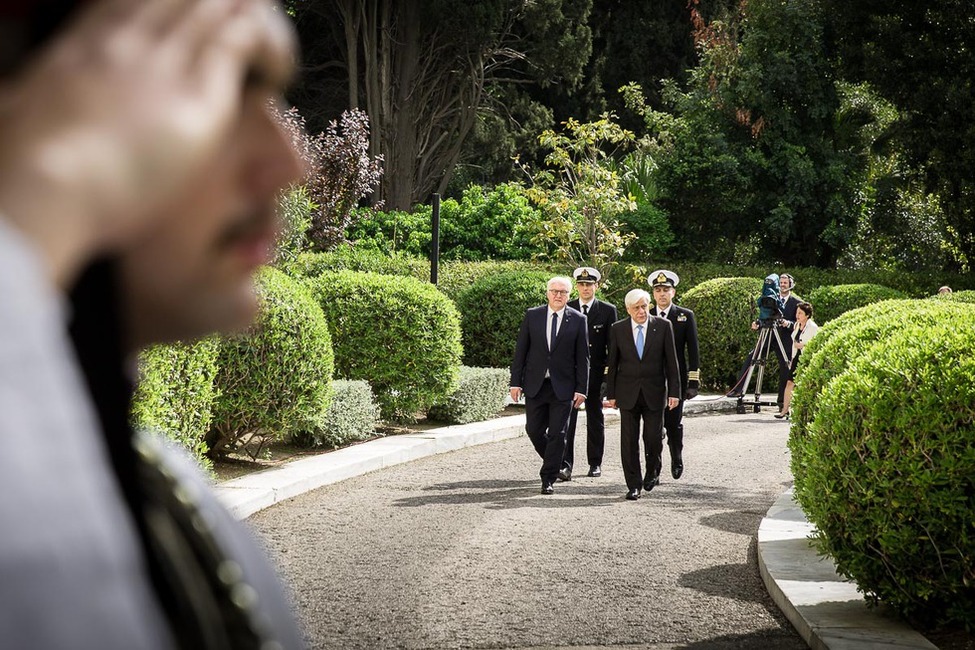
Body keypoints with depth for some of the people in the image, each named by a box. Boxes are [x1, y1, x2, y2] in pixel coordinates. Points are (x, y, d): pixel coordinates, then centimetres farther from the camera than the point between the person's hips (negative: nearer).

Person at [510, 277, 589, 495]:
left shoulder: (578, 320, -1)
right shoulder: (532, 316, 3)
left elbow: (583, 357, 0)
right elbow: (520, 350, 4)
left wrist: (581, 388, -5)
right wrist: (516, 382, -1)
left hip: (563, 387, -2)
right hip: (535, 385, 2)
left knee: (557, 434, -1)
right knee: (534, 430, 5)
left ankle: (548, 479, 8)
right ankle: (553, 463, 30)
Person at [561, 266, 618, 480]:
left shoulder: (608, 311, 2)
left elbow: (613, 345, 1)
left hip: (595, 373, 0)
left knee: (595, 420, 11)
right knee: (566, 419, -10)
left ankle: (595, 463, 22)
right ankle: (565, 465, -13)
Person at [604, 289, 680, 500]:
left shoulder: (663, 326, 0)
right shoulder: (618, 329, 2)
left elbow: (671, 361, 1)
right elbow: (612, 364, 6)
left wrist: (674, 391, -3)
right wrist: (611, 394, 2)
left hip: (654, 392, -1)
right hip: (627, 393, 1)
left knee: (654, 437, -1)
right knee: (629, 441, -1)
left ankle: (653, 471, 29)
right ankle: (633, 485, 6)